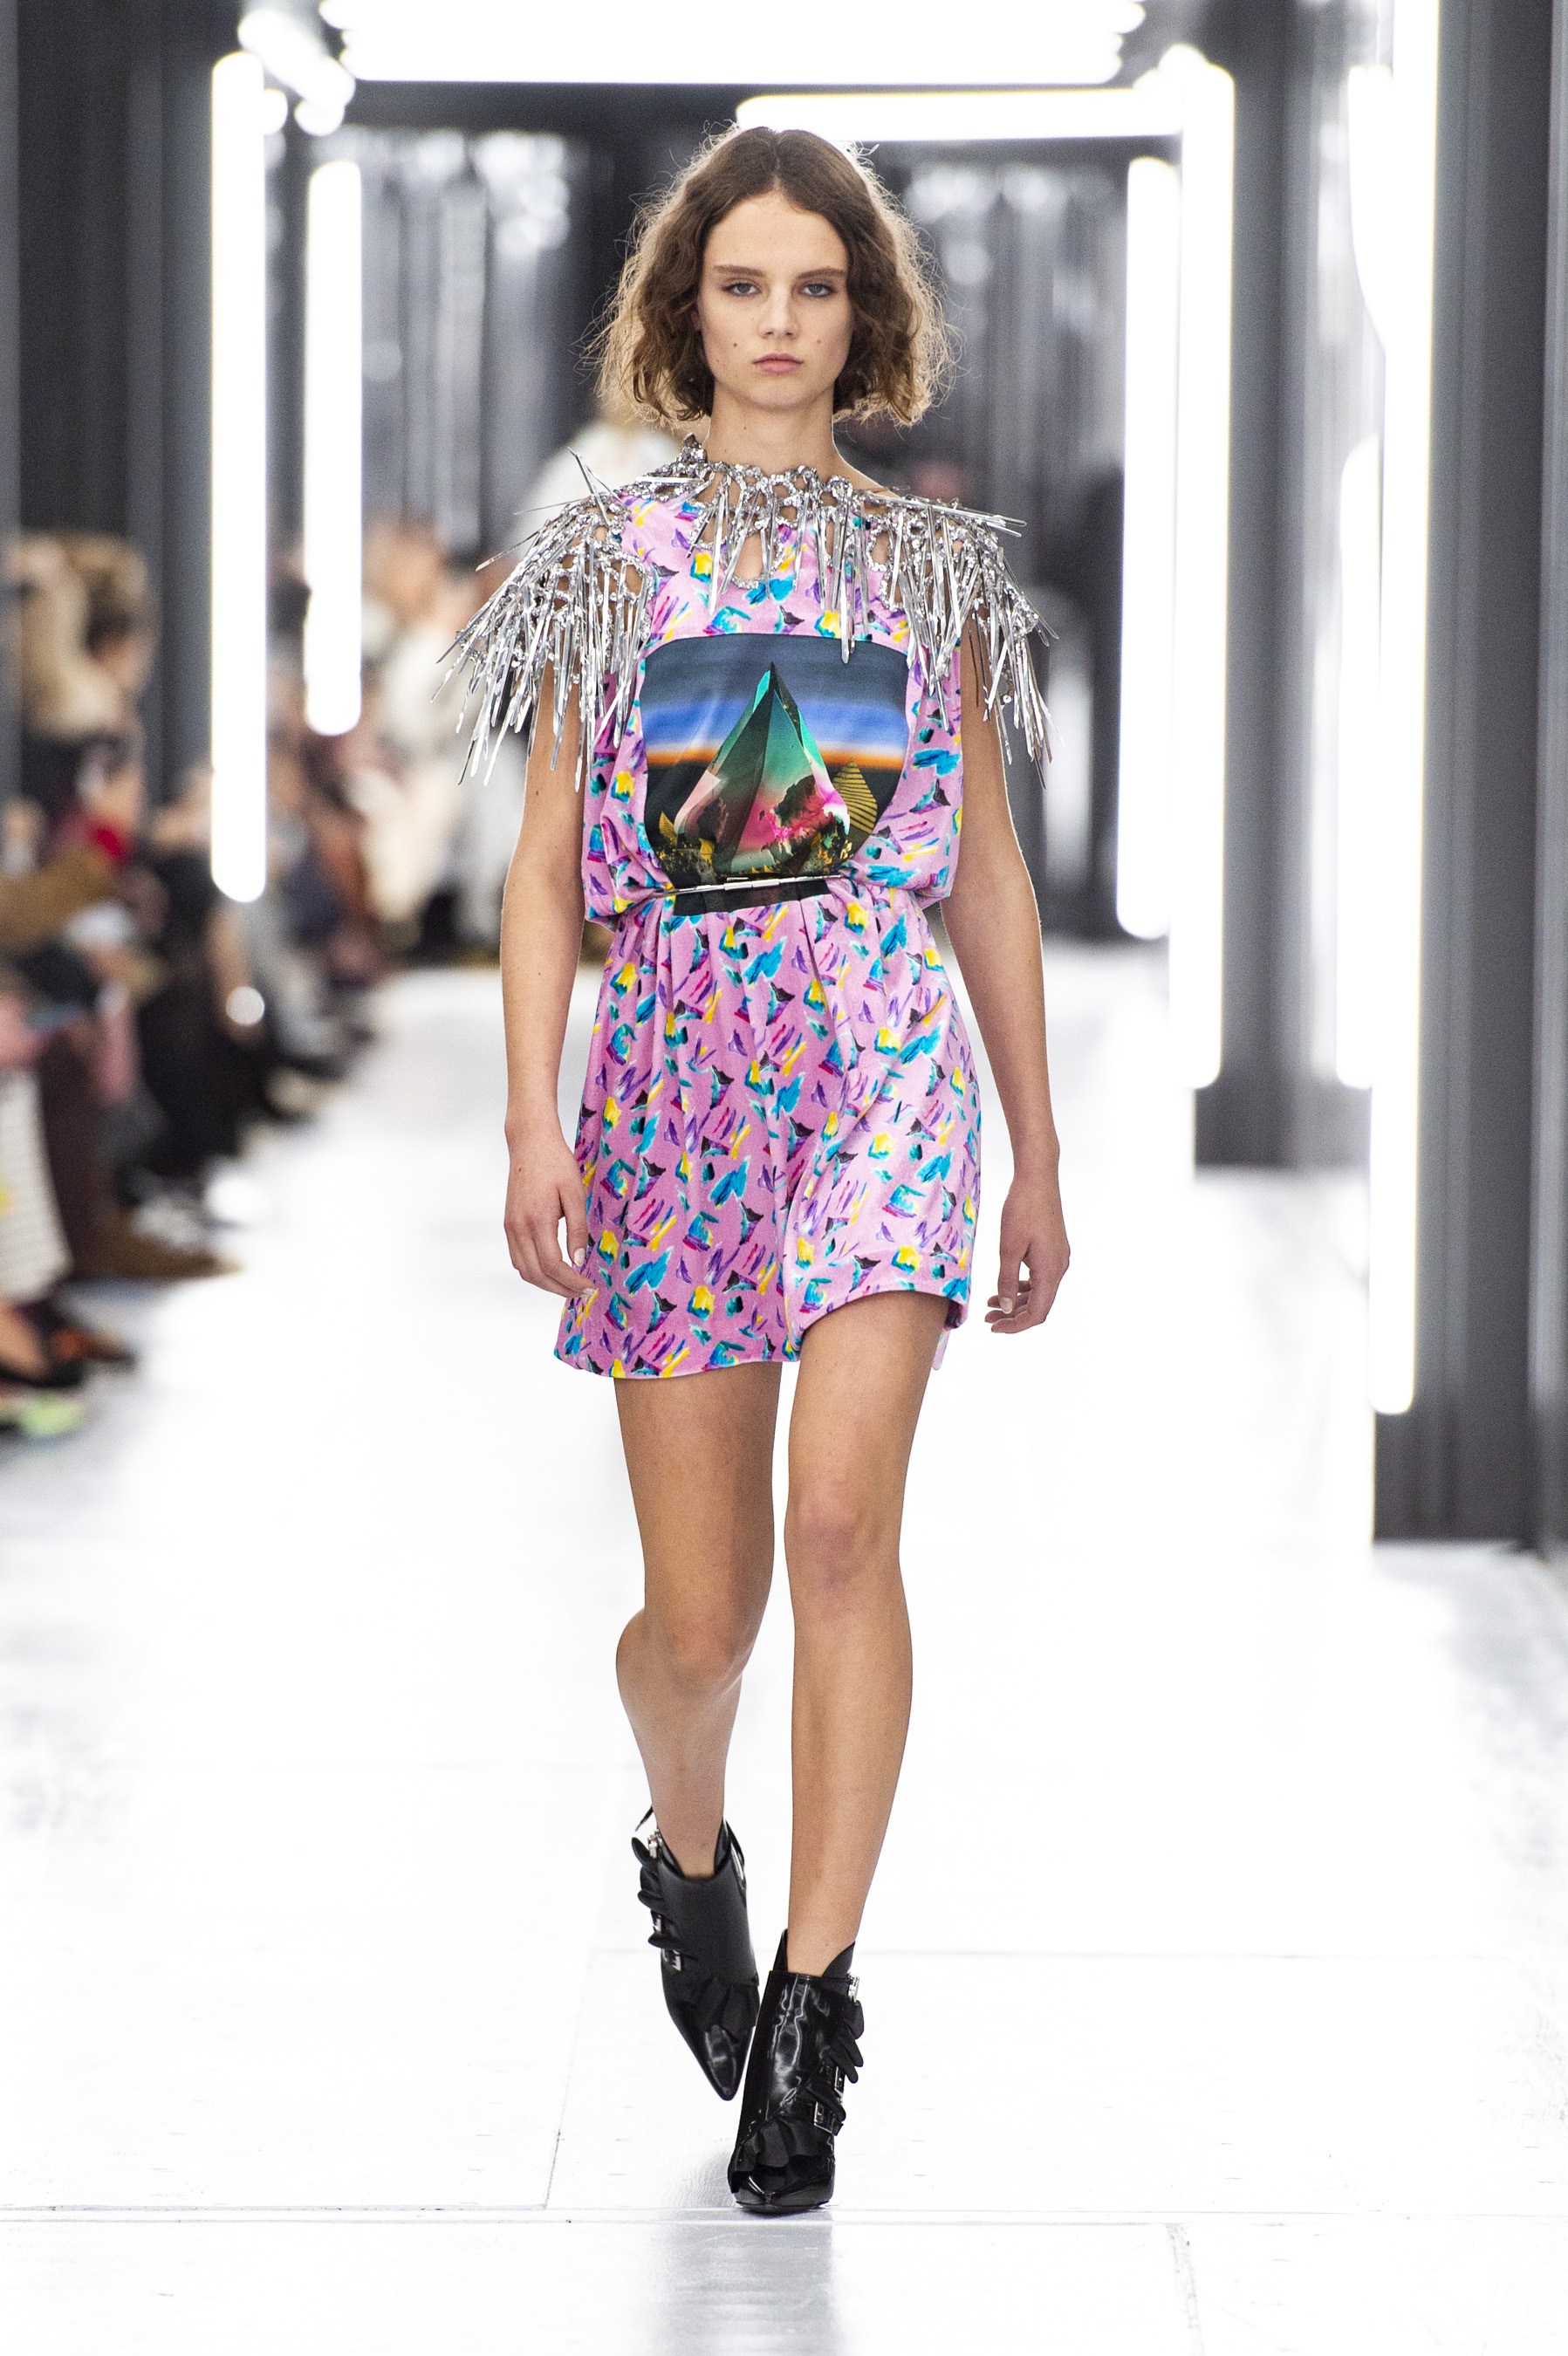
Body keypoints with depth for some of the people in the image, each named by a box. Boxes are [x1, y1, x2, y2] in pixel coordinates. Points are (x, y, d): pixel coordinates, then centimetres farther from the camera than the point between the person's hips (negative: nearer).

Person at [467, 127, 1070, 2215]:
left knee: (844, 1511, -21)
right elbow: (546, 867, 6)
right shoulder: (607, 555, 9)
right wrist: (534, 1125, -5)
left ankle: (811, 2002, -17)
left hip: (885, 1047, 0)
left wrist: (1039, 1158, 13)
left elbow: (988, 875, 14)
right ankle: (688, 1848, 36)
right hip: (673, 1063, 0)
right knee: (699, 1605, 2)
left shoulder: (928, 561, 11)